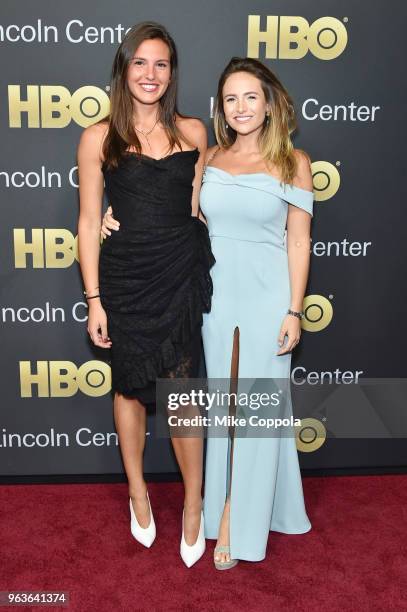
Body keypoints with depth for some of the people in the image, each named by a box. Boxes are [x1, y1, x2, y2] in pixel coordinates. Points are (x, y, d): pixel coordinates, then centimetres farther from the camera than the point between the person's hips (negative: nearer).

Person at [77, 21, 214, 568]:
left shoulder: (193, 132, 5)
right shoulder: (99, 138, -2)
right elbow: (89, 222, -1)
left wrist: (209, 270, 8)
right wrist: (94, 300, -4)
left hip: (183, 276, 1)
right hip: (126, 278, 0)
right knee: (131, 389, 13)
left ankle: (194, 504, 20)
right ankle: (137, 491, 35)